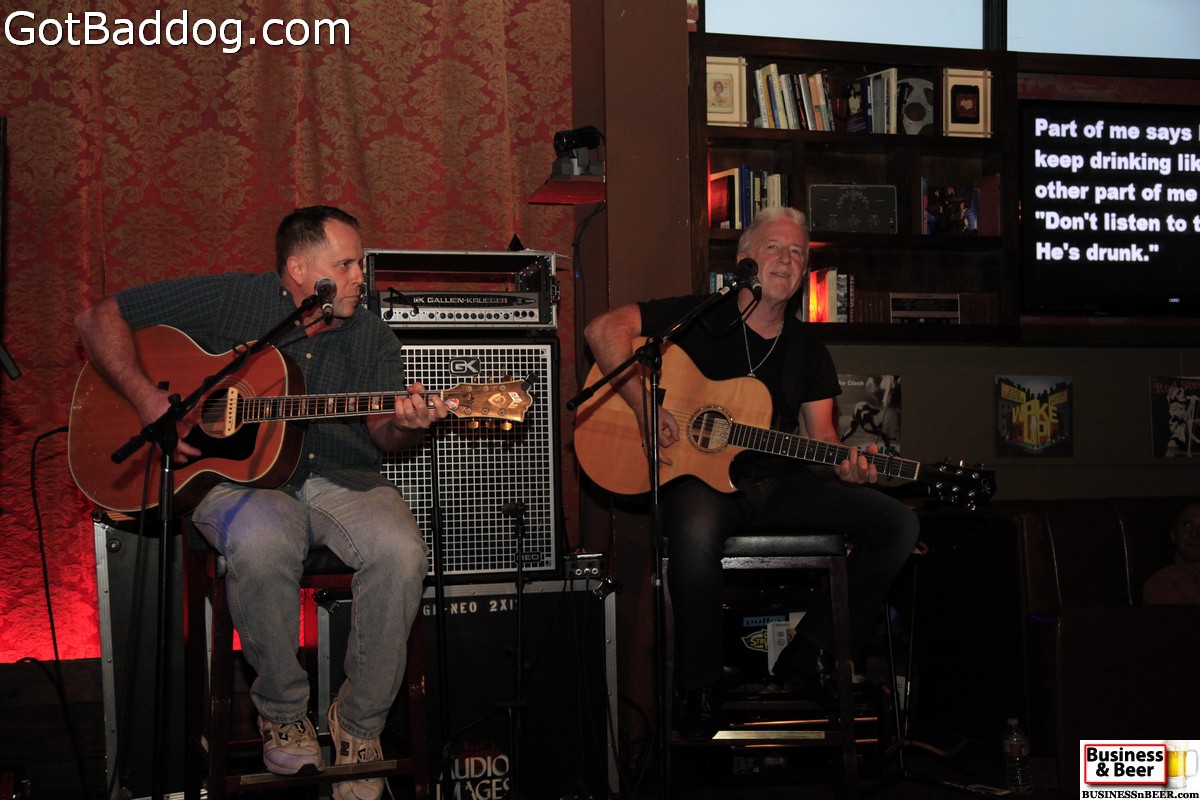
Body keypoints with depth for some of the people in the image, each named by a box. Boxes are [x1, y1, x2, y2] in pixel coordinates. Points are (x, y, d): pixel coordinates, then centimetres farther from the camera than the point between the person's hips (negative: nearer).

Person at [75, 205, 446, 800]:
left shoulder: (372, 338, 9)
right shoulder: (229, 301, -1)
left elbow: (381, 434, 1)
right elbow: (100, 317, 0)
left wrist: (403, 425, -25)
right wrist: (148, 399, -15)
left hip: (344, 482, 3)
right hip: (240, 479, -2)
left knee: (401, 552, -30)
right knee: (262, 544, -39)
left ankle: (359, 724, -11)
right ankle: (283, 712, -14)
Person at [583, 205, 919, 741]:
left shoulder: (808, 350, 14)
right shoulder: (700, 318, 1)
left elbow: (819, 436, 7)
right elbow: (604, 329, -7)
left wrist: (847, 466, -17)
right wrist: (645, 409, -18)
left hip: (780, 484, 5)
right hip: (701, 478, -5)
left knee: (898, 525, -10)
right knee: (695, 533, -41)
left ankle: (810, 656, -2)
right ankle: (698, 687, -18)